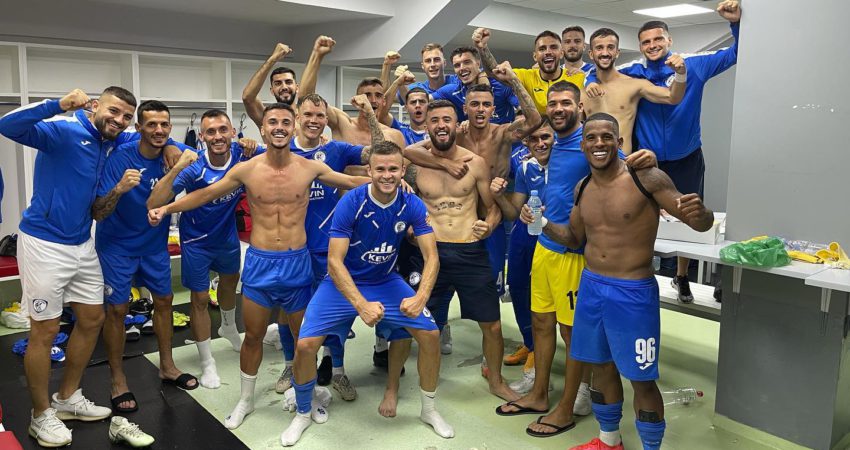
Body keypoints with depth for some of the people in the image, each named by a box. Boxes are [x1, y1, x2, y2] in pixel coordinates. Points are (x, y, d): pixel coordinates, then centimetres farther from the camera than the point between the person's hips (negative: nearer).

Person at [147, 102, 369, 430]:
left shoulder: (311, 168, -4)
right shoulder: (246, 170, -5)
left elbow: (352, 182, 6)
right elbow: (205, 194, 6)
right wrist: (166, 208, -2)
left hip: (297, 262, 0)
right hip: (259, 262, 0)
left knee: (304, 336, 13)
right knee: (253, 335, 13)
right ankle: (245, 400, 34)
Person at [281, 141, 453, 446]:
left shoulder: (412, 206, -14)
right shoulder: (351, 202, -23)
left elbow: (431, 257, -15)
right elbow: (334, 261, -24)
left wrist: (420, 298, -33)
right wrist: (362, 305, -36)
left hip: (386, 282, 3)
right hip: (343, 283, -2)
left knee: (430, 333, -11)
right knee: (305, 344, -16)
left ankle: (429, 410, 15)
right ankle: (303, 414, 15)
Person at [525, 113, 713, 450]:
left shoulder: (646, 178, -14)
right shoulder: (582, 188, 5)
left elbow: (701, 225, -12)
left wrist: (699, 213, -36)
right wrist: (544, 224, -3)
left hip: (633, 293, -6)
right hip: (591, 286, 6)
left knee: (641, 379, 3)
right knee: (601, 365, 19)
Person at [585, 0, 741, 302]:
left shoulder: (694, 66, -6)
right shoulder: (633, 74, -5)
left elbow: (735, 54, -4)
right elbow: (598, 72, 7)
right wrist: (592, 82, -16)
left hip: (687, 160, 0)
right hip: (648, 160, 0)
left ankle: (682, 277, 33)